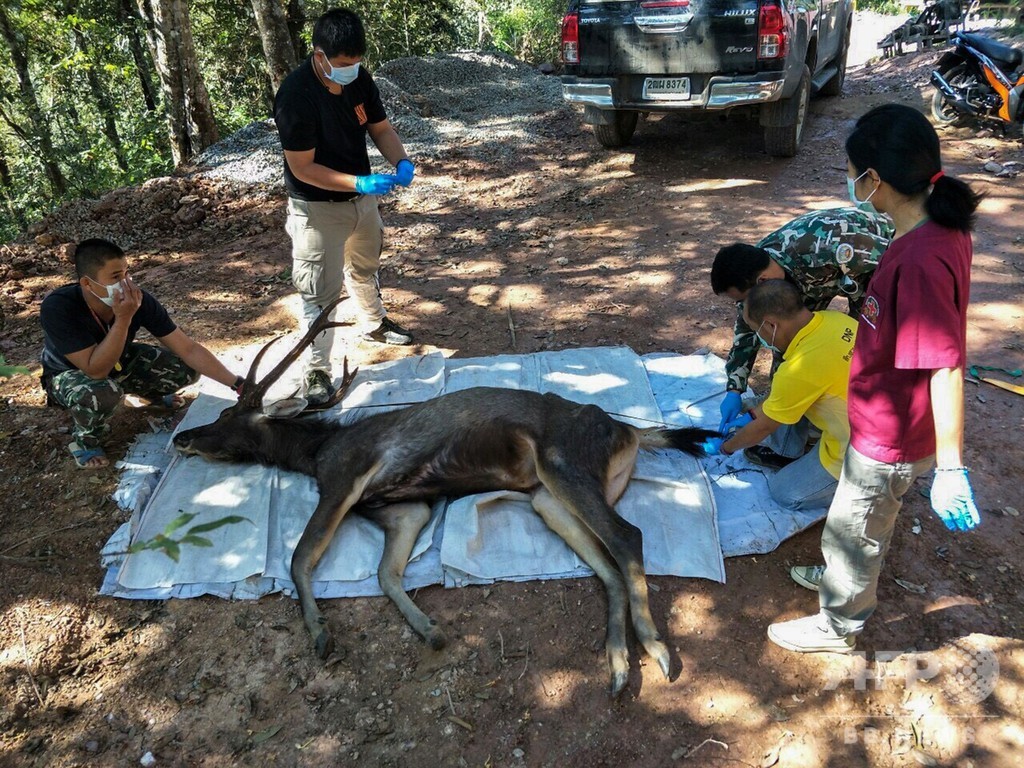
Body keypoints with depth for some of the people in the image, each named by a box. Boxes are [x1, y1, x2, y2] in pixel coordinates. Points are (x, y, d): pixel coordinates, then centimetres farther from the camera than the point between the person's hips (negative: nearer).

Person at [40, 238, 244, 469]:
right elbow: (97, 370, -39)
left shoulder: (138, 300, -28)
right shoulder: (57, 307, -37)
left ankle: (151, 393, 20)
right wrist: (123, 319, -46)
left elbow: (188, 349, -23)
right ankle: (85, 440, -4)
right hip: (69, 373, -4)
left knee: (187, 370, -15)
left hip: (119, 361, 4)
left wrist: (238, 385, -29)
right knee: (103, 393, -39)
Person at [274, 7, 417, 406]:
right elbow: (302, 168, -26)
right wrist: (361, 183, -34)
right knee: (320, 291, -2)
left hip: (362, 198, 7)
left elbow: (380, 127, 3)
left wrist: (401, 161, -18)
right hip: (317, 208, -7)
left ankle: (374, 324, 52)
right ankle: (317, 371, 10)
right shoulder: (295, 95, -28)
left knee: (364, 267, 28)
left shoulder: (360, 79, -8)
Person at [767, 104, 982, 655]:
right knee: (867, 524, 31)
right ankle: (846, 579, 56)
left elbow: (947, 367, -31)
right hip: (885, 422, 9)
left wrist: (950, 468, -26)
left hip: (889, 439, -9)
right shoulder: (940, 227, -5)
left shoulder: (920, 259, -34)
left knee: (851, 531, 15)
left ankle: (837, 626, 39)